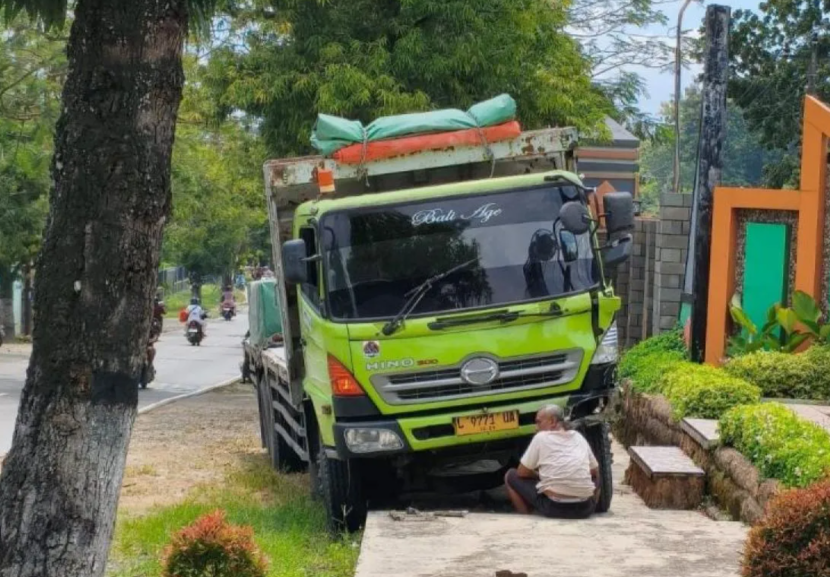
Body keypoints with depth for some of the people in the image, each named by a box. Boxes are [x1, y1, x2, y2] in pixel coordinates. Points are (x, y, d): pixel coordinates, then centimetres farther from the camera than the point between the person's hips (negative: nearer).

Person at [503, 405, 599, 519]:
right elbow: (595, 471, 25)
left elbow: (522, 473, 8)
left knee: (511, 476, 15)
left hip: (554, 506, -4)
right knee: (596, 478, 38)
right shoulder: (578, 437, 15)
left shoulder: (541, 437, 3)